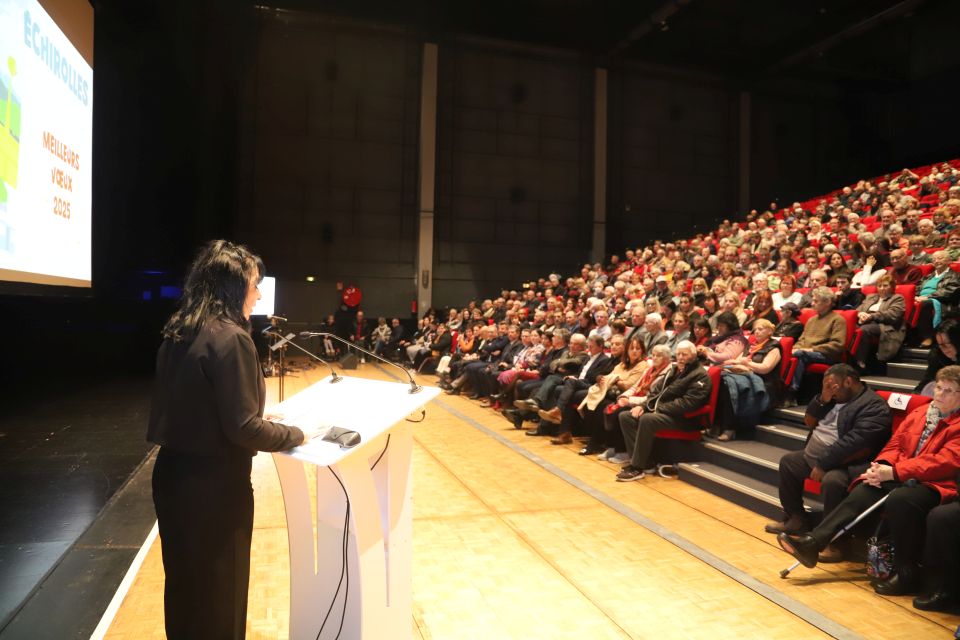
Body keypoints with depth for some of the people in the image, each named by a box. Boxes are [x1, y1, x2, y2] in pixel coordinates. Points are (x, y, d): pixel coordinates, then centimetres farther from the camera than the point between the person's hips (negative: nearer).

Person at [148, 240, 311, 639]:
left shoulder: (178, 333, 5)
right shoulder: (230, 338, -21)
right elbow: (243, 429, -23)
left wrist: (259, 416, 15)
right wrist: (295, 434, -8)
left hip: (174, 473, 8)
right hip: (212, 484, -8)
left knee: (186, 584, 25)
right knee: (219, 590, 11)